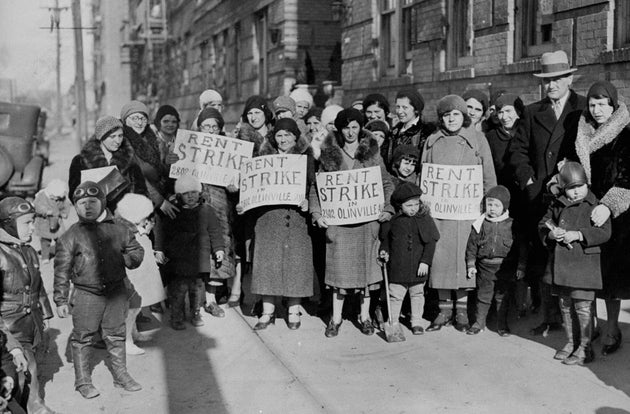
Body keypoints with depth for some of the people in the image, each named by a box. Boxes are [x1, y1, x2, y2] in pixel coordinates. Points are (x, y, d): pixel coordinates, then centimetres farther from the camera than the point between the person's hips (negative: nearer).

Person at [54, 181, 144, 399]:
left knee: (116, 335, 13)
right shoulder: (71, 236, -4)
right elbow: (62, 270, -2)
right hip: (86, 294, -2)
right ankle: (82, 381, 20)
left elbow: (137, 249, 18)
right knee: (83, 338, 5)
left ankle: (121, 375, 27)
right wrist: (61, 300, -4)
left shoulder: (118, 230, 4)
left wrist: (129, 258, -3)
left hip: (116, 292, 3)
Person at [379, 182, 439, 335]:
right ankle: (393, 323, 18)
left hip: (418, 267, 1)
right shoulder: (392, 220, -4)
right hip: (397, 266, -1)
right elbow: (385, 238, 12)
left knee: (417, 294, 14)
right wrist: (385, 251, -5)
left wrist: (425, 261, -9)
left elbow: (431, 242, -4)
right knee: (395, 295, 4)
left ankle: (417, 322, 28)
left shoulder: (425, 218, -5)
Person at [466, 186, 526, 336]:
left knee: (503, 297, 8)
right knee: (483, 296, 8)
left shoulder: (512, 225, -3)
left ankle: (502, 324, 21)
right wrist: (471, 265, 1)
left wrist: (520, 267, 0)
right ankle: (479, 322, 21)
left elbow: (521, 247, 2)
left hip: (505, 267, -1)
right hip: (485, 266, 1)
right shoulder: (480, 224, -1)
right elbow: (471, 246, 4)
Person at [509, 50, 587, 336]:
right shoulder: (533, 112, 14)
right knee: (541, 260, 6)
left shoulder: (587, 109, 3)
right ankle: (551, 317, 17)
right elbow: (518, 150, 12)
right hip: (540, 198, 4)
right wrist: (529, 181, 0)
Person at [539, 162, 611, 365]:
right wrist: (551, 234, -8)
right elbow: (542, 225, 14)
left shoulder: (595, 206, -6)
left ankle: (585, 348, 9)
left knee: (582, 307, -3)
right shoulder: (557, 205, 9)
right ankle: (570, 343, 28)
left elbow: (604, 232, -13)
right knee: (565, 306, 14)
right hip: (560, 262, 5)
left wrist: (578, 235, -21)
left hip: (584, 263, -5)